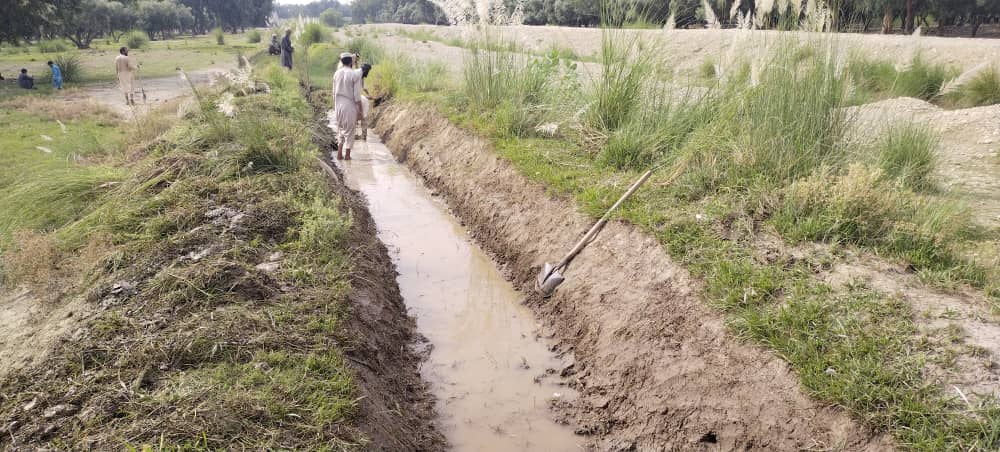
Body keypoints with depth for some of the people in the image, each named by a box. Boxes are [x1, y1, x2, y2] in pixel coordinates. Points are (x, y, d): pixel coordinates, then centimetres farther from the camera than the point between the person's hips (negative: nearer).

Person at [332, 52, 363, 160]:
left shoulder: (337, 73, 4)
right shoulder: (355, 74, -12)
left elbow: (334, 92, 9)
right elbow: (357, 95, -13)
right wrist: (360, 110, -5)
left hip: (338, 106, 5)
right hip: (350, 106, -5)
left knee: (341, 130, 17)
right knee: (349, 131, 5)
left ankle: (339, 154, 14)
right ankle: (347, 155, 8)